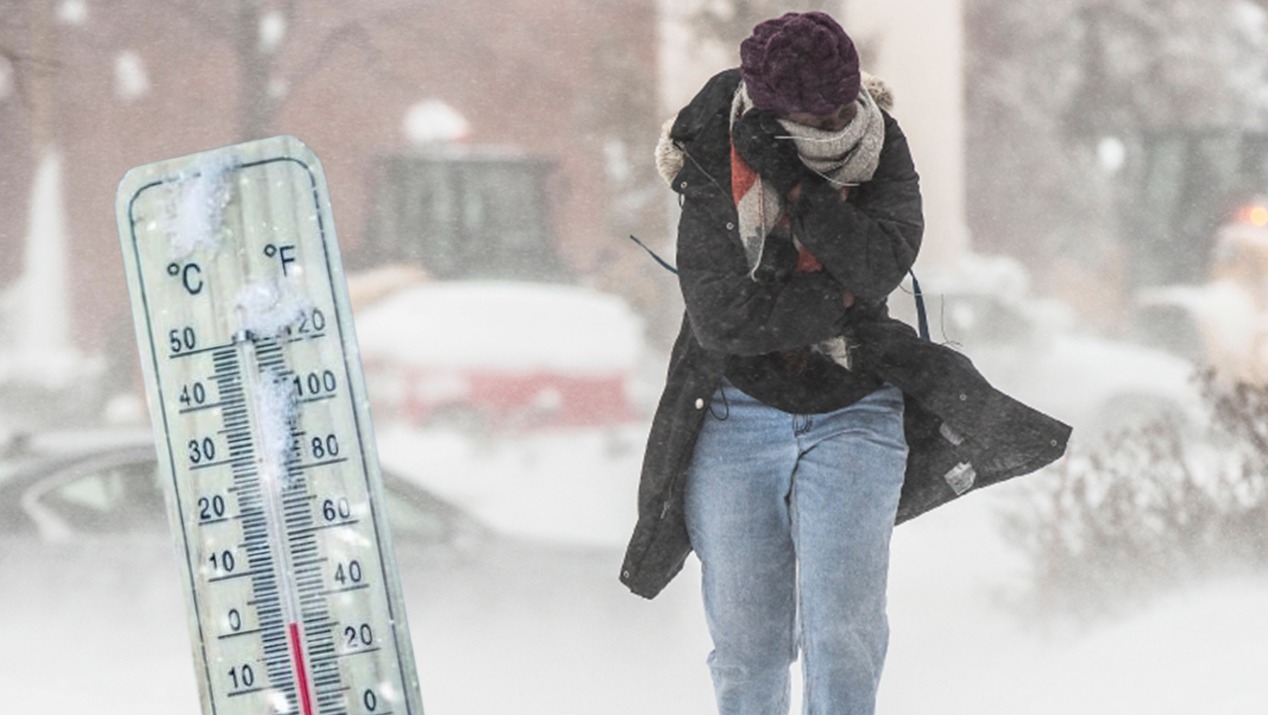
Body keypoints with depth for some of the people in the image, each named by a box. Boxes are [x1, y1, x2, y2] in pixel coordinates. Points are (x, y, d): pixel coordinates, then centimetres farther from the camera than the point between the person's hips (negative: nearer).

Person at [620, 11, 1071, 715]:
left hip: (854, 414, 1)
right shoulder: (715, 175, -13)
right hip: (739, 415, -1)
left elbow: (882, 264, -22)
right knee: (747, 645, 2)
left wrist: (796, 187, -29)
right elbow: (725, 319, -20)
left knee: (841, 636, -11)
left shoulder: (879, 144, -6)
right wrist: (844, 297, -17)